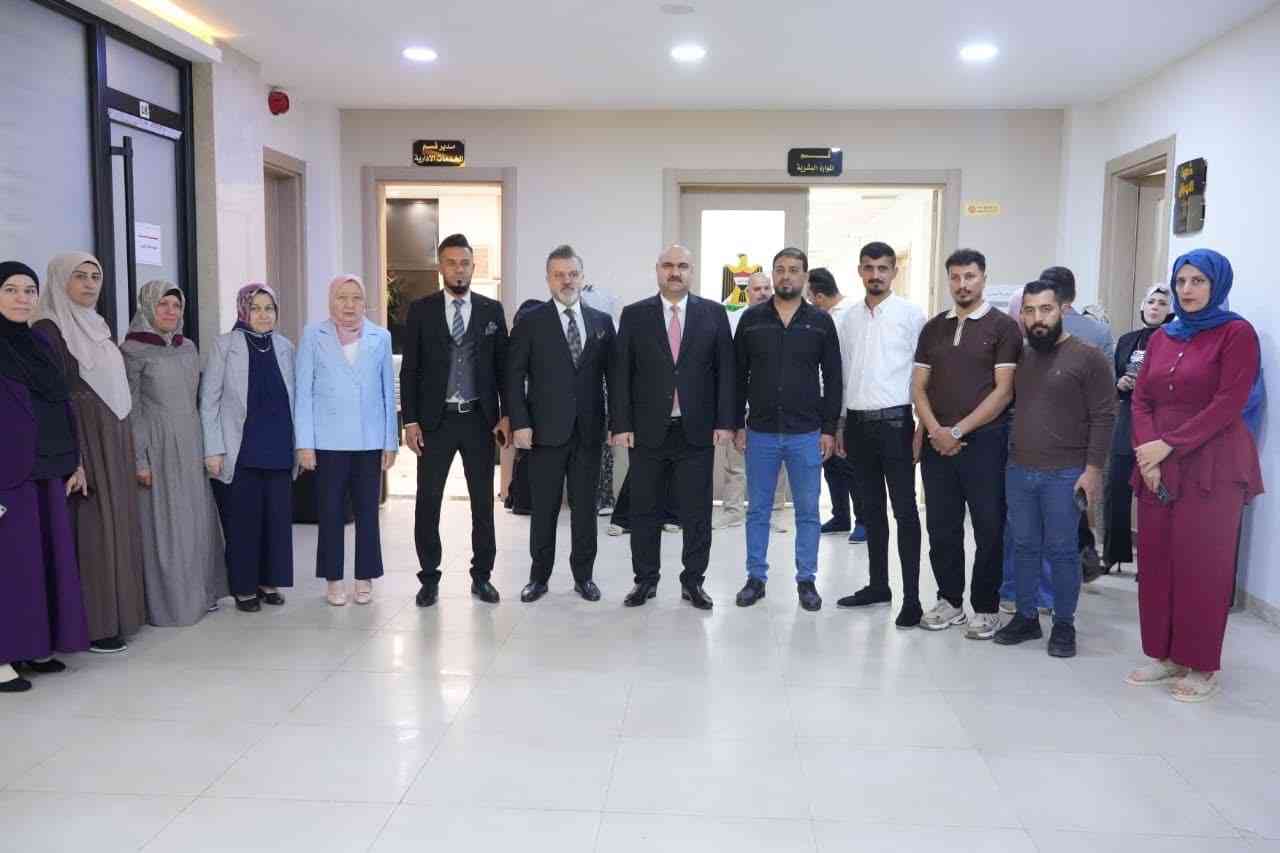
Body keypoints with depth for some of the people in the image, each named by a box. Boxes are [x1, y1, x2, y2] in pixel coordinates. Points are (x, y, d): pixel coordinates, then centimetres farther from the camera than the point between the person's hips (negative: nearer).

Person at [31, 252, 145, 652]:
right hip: (82, 440, -8)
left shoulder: (99, 326, 15)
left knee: (116, 524, 10)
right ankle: (94, 624, 3)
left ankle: (118, 611, 18)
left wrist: (125, 441, 15)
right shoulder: (48, 330, -9)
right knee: (91, 530, -5)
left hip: (114, 441, 8)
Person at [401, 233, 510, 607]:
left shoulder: (492, 309, 5)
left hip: (480, 419, 1)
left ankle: (482, 576, 20)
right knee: (427, 502, 2)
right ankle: (429, 578, 15)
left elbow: (503, 366, 6)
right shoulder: (421, 309, 2)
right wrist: (410, 421, -5)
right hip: (435, 420, -1)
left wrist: (506, 415, -1)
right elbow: (409, 369, 1)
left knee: (483, 502, 7)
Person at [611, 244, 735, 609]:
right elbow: (620, 373, 1)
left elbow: (725, 370, 3)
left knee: (697, 512, 6)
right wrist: (621, 424, -5)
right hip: (648, 429, 0)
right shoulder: (634, 315, 4)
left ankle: (693, 581, 19)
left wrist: (725, 421, -3)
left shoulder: (714, 313, 5)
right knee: (644, 511, 8)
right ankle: (645, 579, 21)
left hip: (697, 430, 0)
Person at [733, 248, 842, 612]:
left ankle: (806, 580, 18)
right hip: (760, 432, 1)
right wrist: (737, 425, 1)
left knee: (807, 510, 6)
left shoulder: (821, 322, 2)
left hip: (806, 434, 0)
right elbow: (738, 375, 5)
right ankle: (756, 578, 19)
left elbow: (833, 379, 2)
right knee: (758, 509, 8)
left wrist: (829, 429, -3)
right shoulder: (751, 319, 3)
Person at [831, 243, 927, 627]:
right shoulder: (849, 317, 10)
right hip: (857, 422, 5)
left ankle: (912, 597, 3)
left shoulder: (911, 314, -4)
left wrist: (923, 427, -9)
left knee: (904, 509, -2)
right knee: (871, 508, 13)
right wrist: (839, 424, 11)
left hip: (895, 421, -5)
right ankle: (878, 584, 24)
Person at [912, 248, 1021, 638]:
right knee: (942, 527, 9)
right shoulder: (933, 328, 12)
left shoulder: (1003, 326, -1)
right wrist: (935, 431, -7)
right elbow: (918, 387, 9)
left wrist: (958, 430, -12)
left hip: (984, 440, -4)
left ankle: (986, 608, 14)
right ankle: (950, 600, 22)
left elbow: (1004, 390, -8)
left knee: (988, 528, 2)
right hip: (937, 442, 4)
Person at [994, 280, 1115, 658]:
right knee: (1024, 547, 12)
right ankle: (1026, 617, 24)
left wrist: (1093, 469, -14)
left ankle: (1064, 625, 16)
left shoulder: (1088, 357, -6)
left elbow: (1103, 417, -9)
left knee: (1061, 551, 3)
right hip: (1019, 470, 5)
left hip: (1065, 474, -5)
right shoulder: (1021, 357, 11)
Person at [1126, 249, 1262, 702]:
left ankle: (1202, 666, 10)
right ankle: (1164, 655, 18)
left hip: (1211, 468, -5)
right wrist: (1147, 451, -7)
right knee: (1156, 561, 6)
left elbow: (1228, 404, -12)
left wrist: (1169, 444, -15)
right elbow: (1141, 400, 9)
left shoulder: (1236, 333, -3)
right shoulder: (1161, 338, 14)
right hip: (1158, 467, 6)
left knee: (1202, 566, -1)